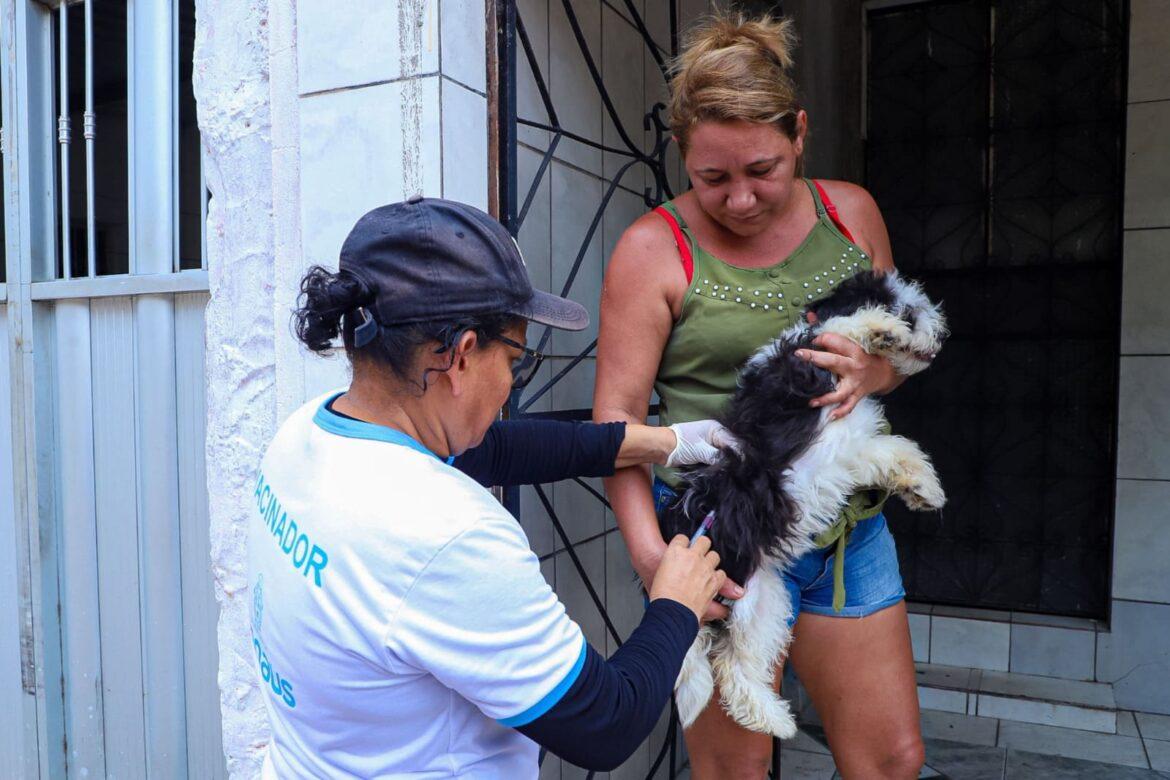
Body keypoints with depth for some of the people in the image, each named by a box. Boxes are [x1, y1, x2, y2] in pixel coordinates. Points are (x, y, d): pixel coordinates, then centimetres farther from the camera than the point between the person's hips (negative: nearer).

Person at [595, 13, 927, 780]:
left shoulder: (850, 212, 5)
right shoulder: (655, 248, -9)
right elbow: (617, 414, -12)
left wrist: (870, 371, -9)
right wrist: (649, 552, -22)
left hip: (850, 534, 5)